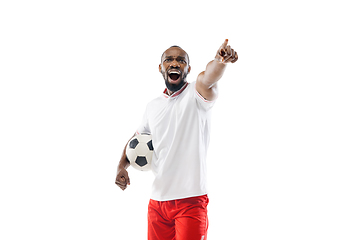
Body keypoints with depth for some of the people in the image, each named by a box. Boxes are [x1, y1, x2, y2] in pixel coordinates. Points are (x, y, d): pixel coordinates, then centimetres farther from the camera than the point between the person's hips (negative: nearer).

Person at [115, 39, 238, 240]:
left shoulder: (195, 94, -6)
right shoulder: (153, 106, 12)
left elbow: (208, 79, -29)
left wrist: (220, 60, -51)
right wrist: (122, 166, 10)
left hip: (191, 200, -5)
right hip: (157, 201, 6)